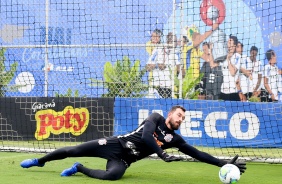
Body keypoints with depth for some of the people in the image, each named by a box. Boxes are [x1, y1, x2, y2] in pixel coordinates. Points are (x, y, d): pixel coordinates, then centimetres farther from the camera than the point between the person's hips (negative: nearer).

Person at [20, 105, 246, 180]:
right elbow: (146, 136, -23)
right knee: (73, 151, -2)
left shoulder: (174, 139, 5)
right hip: (115, 144, -2)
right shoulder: (156, 118, -5)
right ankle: (39, 161, 22)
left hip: (123, 159, 2)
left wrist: (225, 164, -5)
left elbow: (198, 154, 2)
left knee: (112, 175, -33)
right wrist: (162, 154, -34)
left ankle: (79, 169, -8)